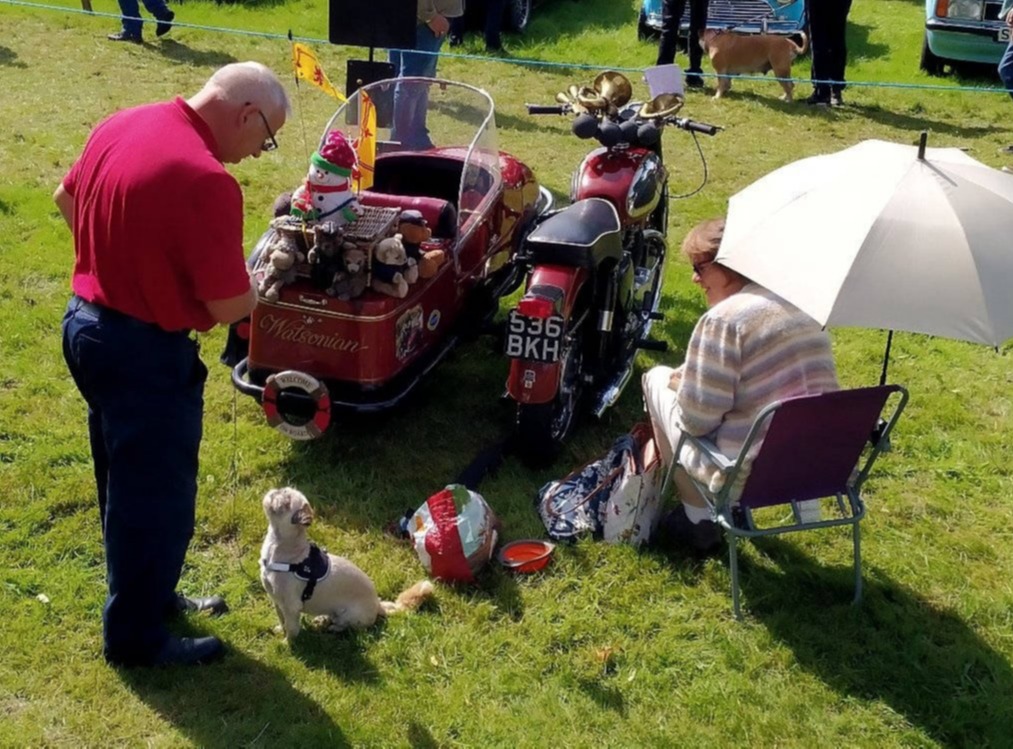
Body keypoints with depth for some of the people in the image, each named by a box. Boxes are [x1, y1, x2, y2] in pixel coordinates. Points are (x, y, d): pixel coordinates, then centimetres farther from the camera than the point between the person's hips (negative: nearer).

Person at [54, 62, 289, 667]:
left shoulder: (121, 125, 1)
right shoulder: (207, 180, -27)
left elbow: (67, 199, 18)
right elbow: (230, 307, -23)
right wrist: (255, 287, -2)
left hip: (86, 322, 9)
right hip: (145, 351, -9)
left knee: (126, 480, 24)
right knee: (157, 494, 9)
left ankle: (143, 594, 42)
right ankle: (136, 635, 25)